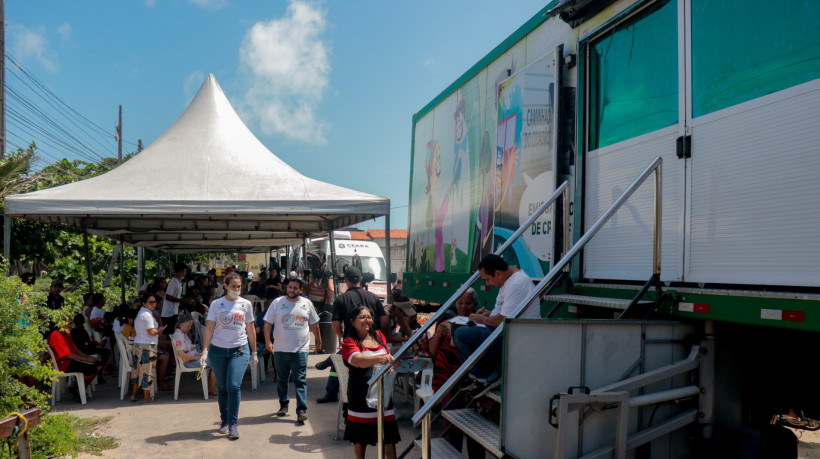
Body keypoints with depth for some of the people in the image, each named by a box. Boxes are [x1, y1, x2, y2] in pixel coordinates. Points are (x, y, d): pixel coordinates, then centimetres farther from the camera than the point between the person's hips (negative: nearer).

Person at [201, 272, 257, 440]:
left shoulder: (246, 304, 6)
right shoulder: (216, 304, 2)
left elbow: (251, 330, 12)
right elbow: (209, 329, 0)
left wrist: (254, 353, 14)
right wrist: (205, 351, -9)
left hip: (239, 350, 0)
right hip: (218, 350, 1)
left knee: (233, 385, -13)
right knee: (222, 387, 9)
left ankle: (233, 423, -2)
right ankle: (224, 420, 27)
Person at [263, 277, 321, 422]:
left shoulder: (307, 304, 6)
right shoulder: (277, 303, 2)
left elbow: (314, 324, 14)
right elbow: (268, 323, 0)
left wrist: (319, 343, 15)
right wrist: (268, 341, -12)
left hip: (301, 349, -1)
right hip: (280, 349, 1)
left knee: (300, 380, -5)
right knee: (281, 379, 12)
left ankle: (301, 410, -5)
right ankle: (283, 405, 27)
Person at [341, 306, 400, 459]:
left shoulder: (379, 336, 8)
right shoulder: (349, 342, -9)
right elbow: (358, 361, -29)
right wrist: (380, 358, -44)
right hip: (361, 393, -3)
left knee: (388, 431, 2)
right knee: (360, 435, 11)